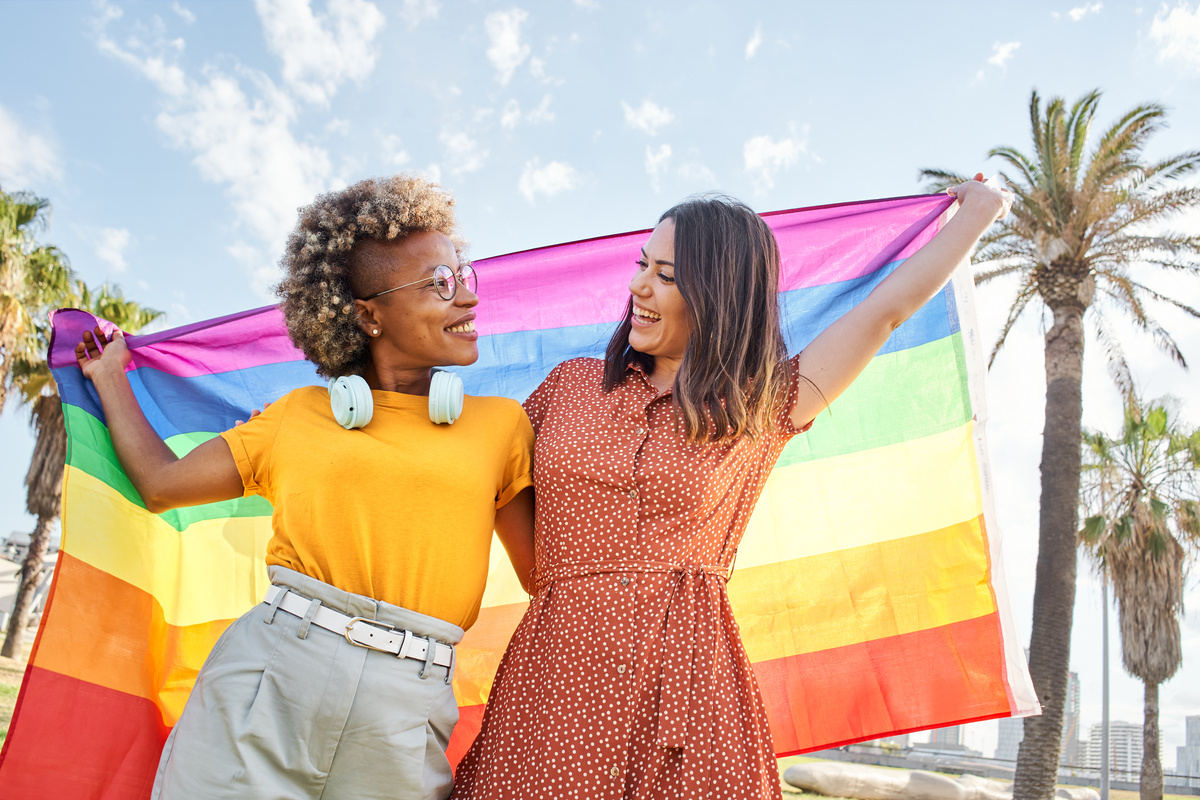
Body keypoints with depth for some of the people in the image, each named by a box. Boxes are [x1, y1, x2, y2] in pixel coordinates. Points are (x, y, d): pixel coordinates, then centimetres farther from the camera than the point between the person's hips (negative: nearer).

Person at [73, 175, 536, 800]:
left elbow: (549, 573, 7)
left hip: (403, 717, 0)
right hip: (263, 683, 1)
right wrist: (110, 377, 29)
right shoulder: (298, 415, 10)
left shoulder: (499, 425, 7)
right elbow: (160, 483, 17)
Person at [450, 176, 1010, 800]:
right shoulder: (571, 384, 11)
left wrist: (980, 211, 19)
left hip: (688, 678, -1)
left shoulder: (761, 410, 5)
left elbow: (887, 309, 10)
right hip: (559, 671, 2)